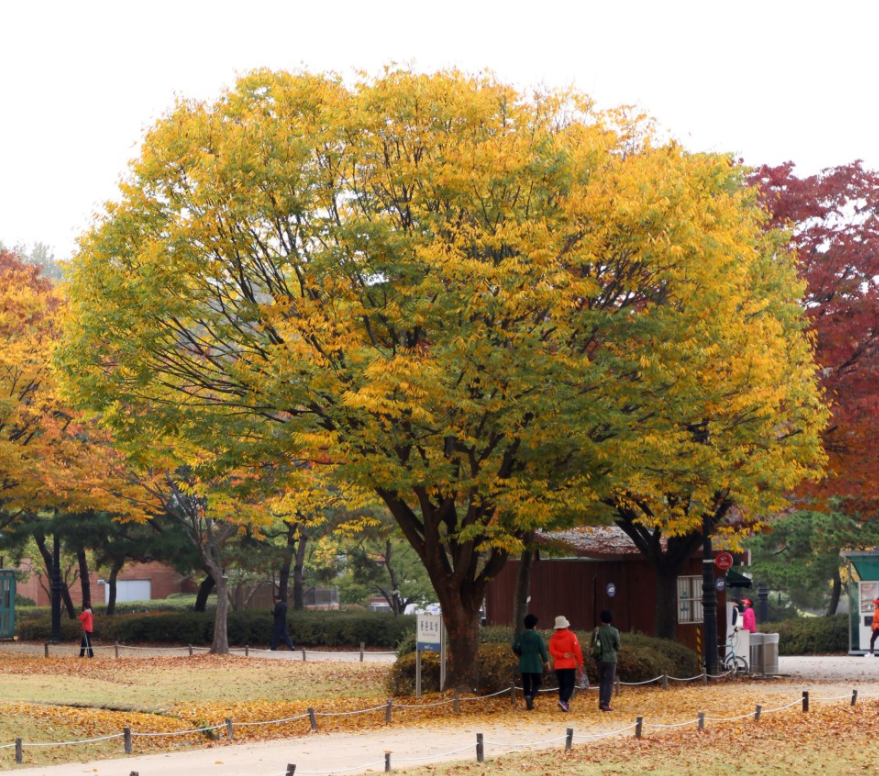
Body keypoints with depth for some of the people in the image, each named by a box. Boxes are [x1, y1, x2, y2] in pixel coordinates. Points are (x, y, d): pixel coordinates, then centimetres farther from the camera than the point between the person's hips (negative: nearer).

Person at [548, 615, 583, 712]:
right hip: (570, 665, -3)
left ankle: (565, 705, 8)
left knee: (562, 686, 10)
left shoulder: (554, 637, 3)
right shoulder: (571, 635, -6)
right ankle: (563, 701, -26)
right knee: (570, 685, -4)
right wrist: (580, 663, -7)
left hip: (558, 666, 3)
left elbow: (551, 651, -9)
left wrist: (562, 655, -14)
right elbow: (577, 650, -10)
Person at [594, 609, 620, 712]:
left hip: (600, 659, 3)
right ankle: (606, 704, -5)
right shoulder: (614, 631, -9)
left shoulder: (597, 630, -3)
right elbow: (617, 646, -1)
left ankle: (601, 701, 13)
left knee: (602, 681, 19)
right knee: (609, 683, 1)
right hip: (611, 659, -3)